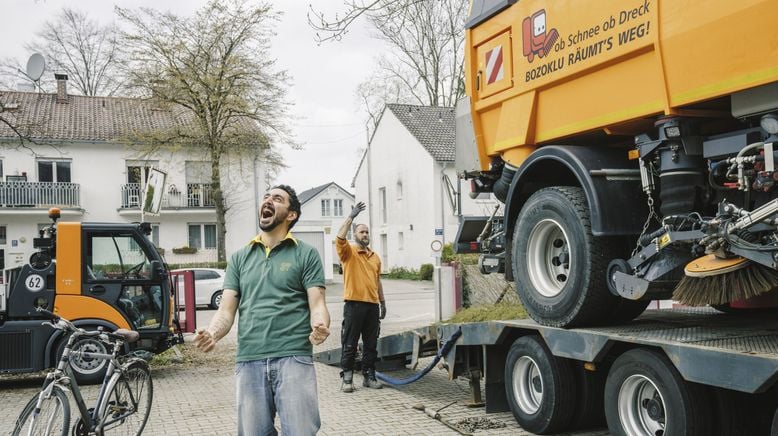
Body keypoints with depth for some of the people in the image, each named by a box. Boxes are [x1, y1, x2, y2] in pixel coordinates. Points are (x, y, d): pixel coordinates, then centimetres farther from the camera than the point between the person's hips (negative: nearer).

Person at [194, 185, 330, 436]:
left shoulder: (306, 254, 6)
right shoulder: (239, 258, 16)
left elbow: (317, 304, -1)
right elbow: (226, 310, 9)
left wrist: (320, 328, -24)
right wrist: (212, 334, -13)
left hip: (294, 358, -3)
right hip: (248, 361, 3)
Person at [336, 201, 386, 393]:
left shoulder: (375, 257, 17)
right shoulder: (349, 252, 0)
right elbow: (340, 237, -20)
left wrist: (382, 302, 18)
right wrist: (351, 216, -22)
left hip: (372, 305, 5)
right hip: (354, 304, -5)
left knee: (371, 344, 9)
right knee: (350, 344, -1)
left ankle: (369, 376, 17)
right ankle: (347, 378, 5)